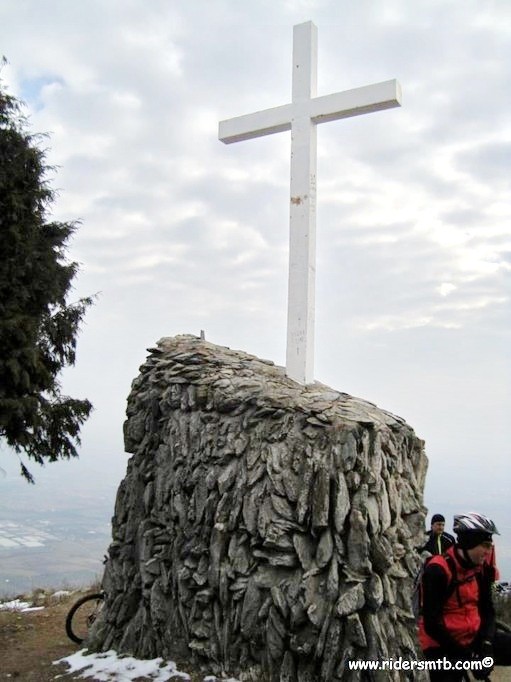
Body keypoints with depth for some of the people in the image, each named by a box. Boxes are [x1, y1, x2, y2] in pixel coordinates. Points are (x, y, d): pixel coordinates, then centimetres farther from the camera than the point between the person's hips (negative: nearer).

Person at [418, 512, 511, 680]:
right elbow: (431, 623, -20)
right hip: (443, 645, -6)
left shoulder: (482, 568, -1)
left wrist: (486, 644, -13)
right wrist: (465, 655, -19)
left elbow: (487, 609, 4)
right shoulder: (438, 570, -21)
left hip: (475, 637, 6)